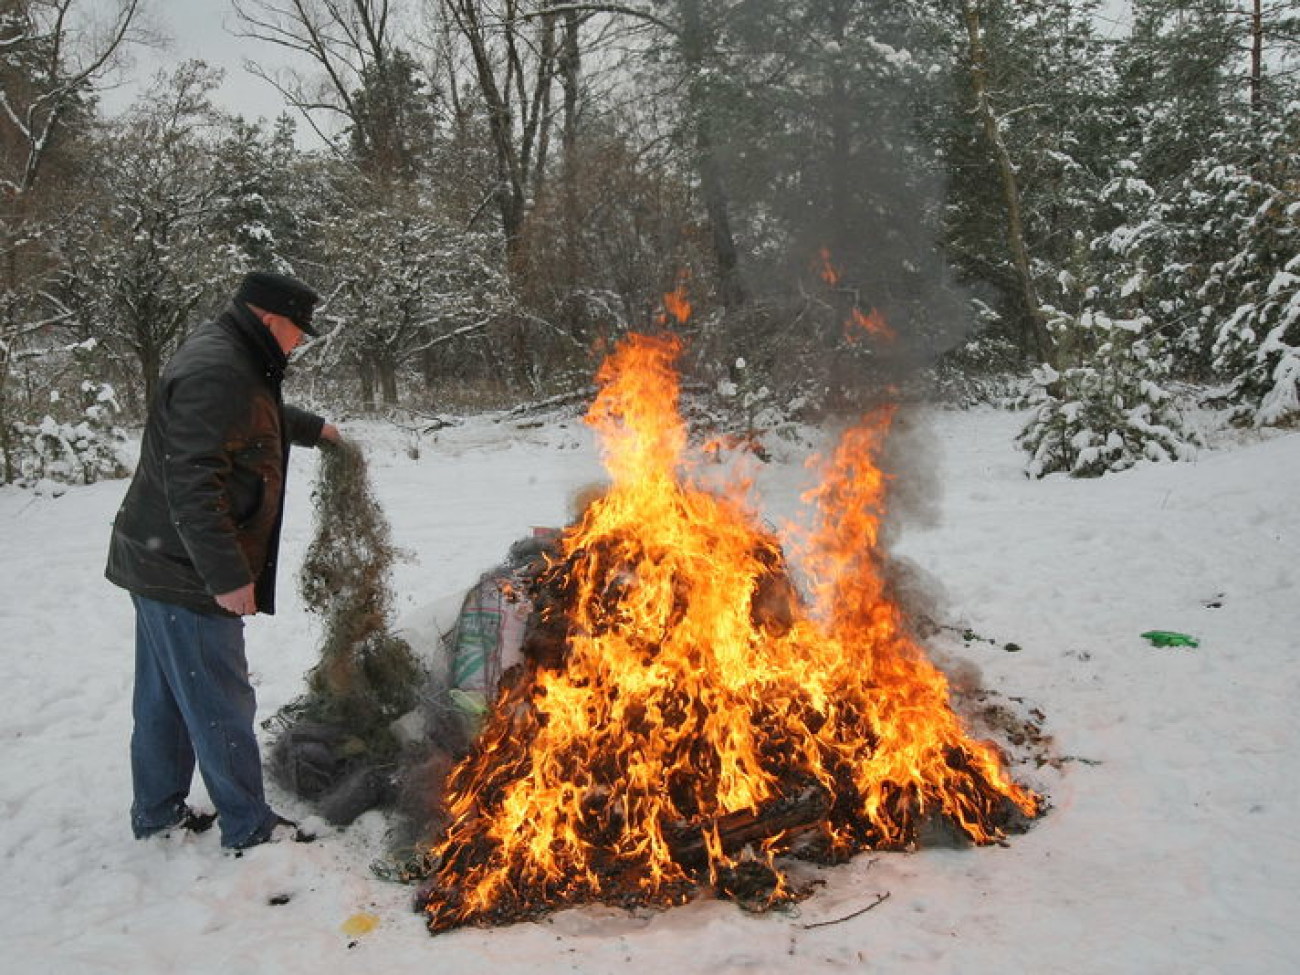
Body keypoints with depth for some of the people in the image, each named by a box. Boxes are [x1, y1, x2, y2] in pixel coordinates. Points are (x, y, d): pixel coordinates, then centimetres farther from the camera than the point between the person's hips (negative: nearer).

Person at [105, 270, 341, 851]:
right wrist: (228, 576, -28)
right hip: (187, 573, -11)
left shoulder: (227, 356, 12)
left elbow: (258, 415, 36)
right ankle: (249, 828, 13)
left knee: (164, 696, 20)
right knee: (220, 704, 0)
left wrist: (312, 428, 49)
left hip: (158, 564, 11)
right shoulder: (216, 373, -22)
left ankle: (158, 813, 34)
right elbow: (193, 485, -29)